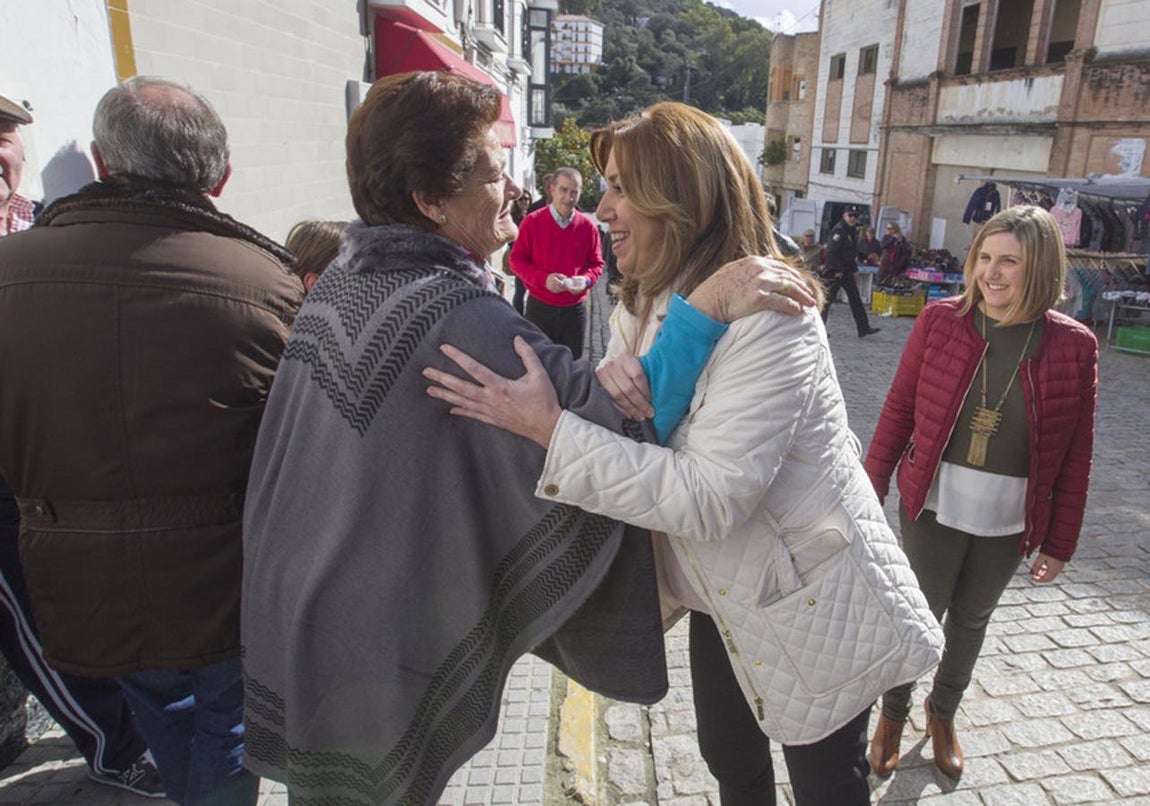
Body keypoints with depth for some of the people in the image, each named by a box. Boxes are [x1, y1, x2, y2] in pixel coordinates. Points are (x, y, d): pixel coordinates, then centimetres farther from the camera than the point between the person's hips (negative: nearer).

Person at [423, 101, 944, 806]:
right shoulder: (643, 310, 1)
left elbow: (707, 498, -35)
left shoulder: (767, 316, -29)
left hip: (811, 601, -7)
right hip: (726, 592, 8)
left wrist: (550, 427, -37)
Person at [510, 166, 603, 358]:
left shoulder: (588, 226, 0)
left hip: (575, 309, 2)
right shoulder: (532, 222, -5)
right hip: (539, 307, -2)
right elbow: (517, 260, -2)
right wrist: (543, 279, -18)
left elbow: (597, 263, 9)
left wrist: (586, 280, -14)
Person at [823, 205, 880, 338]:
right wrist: (838, 270, -20)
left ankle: (864, 328, 10)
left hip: (847, 272, 9)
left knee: (855, 298, 7)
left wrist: (854, 269, 15)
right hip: (835, 272, -9)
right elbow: (831, 251, -22)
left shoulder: (852, 232, 15)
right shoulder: (839, 230, -14)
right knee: (828, 298, -2)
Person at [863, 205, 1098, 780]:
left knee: (971, 620, 20)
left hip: (1010, 521, 1)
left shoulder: (1073, 346, -8)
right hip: (935, 506, -1)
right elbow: (898, 408, -4)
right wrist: (872, 490, -2)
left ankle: (943, 713, 46)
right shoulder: (940, 319, -10)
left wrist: (1060, 541, 0)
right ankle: (894, 713, 37)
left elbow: (1075, 455, -3)